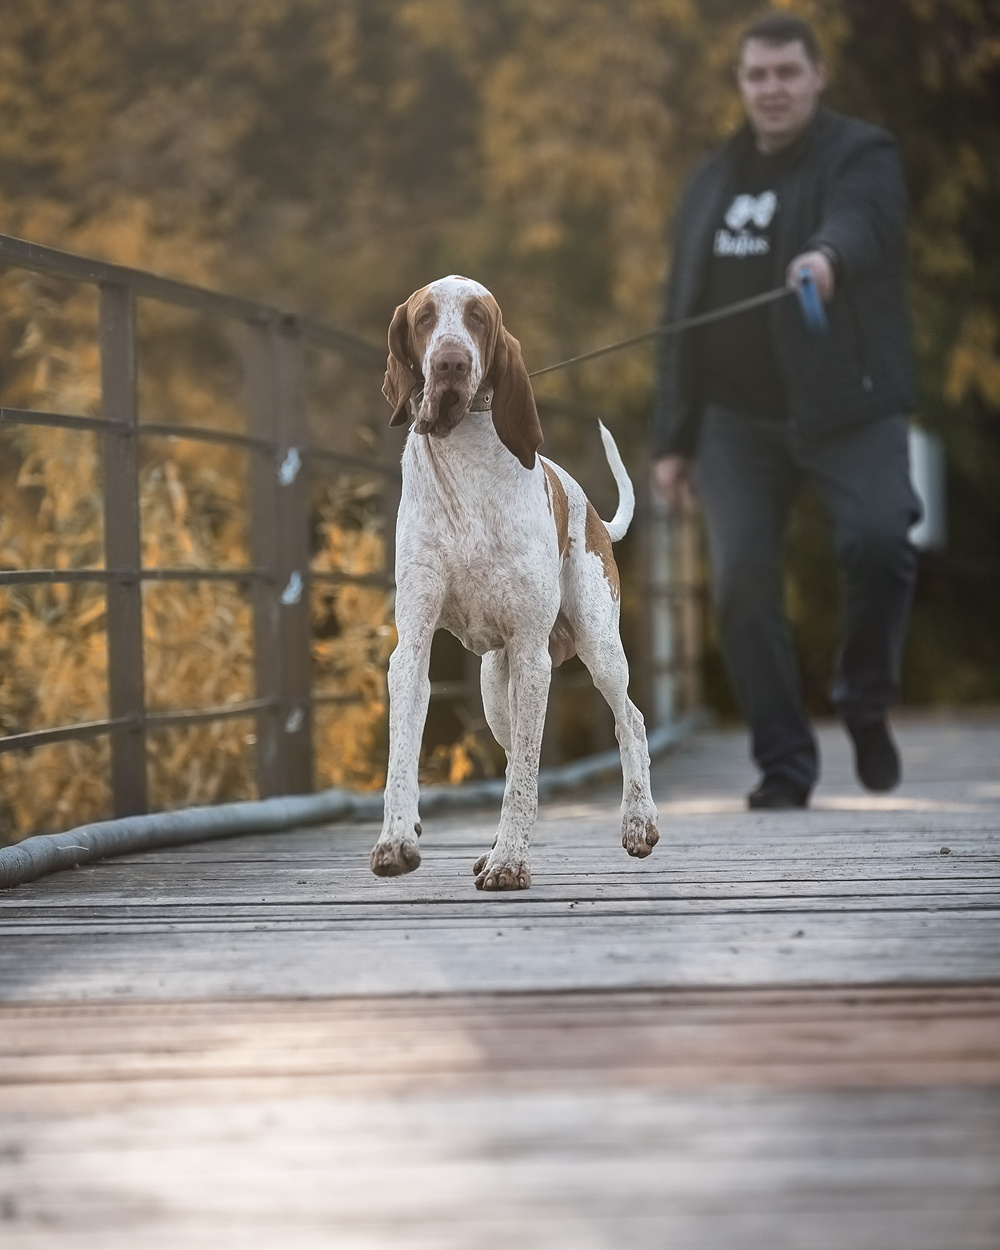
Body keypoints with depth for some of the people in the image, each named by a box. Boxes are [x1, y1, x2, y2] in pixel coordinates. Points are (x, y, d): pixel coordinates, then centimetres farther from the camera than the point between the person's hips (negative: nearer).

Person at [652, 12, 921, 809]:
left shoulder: (862, 155, 0)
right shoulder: (713, 183, 16)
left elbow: (861, 222, -26)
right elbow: (682, 313, 18)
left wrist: (826, 255, -50)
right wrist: (672, 438, 12)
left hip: (847, 407, -4)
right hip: (737, 417, 4)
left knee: (879, 540, -24)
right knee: (744, 582, -6)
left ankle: (865, 705, 1)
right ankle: (784, 766, 4)